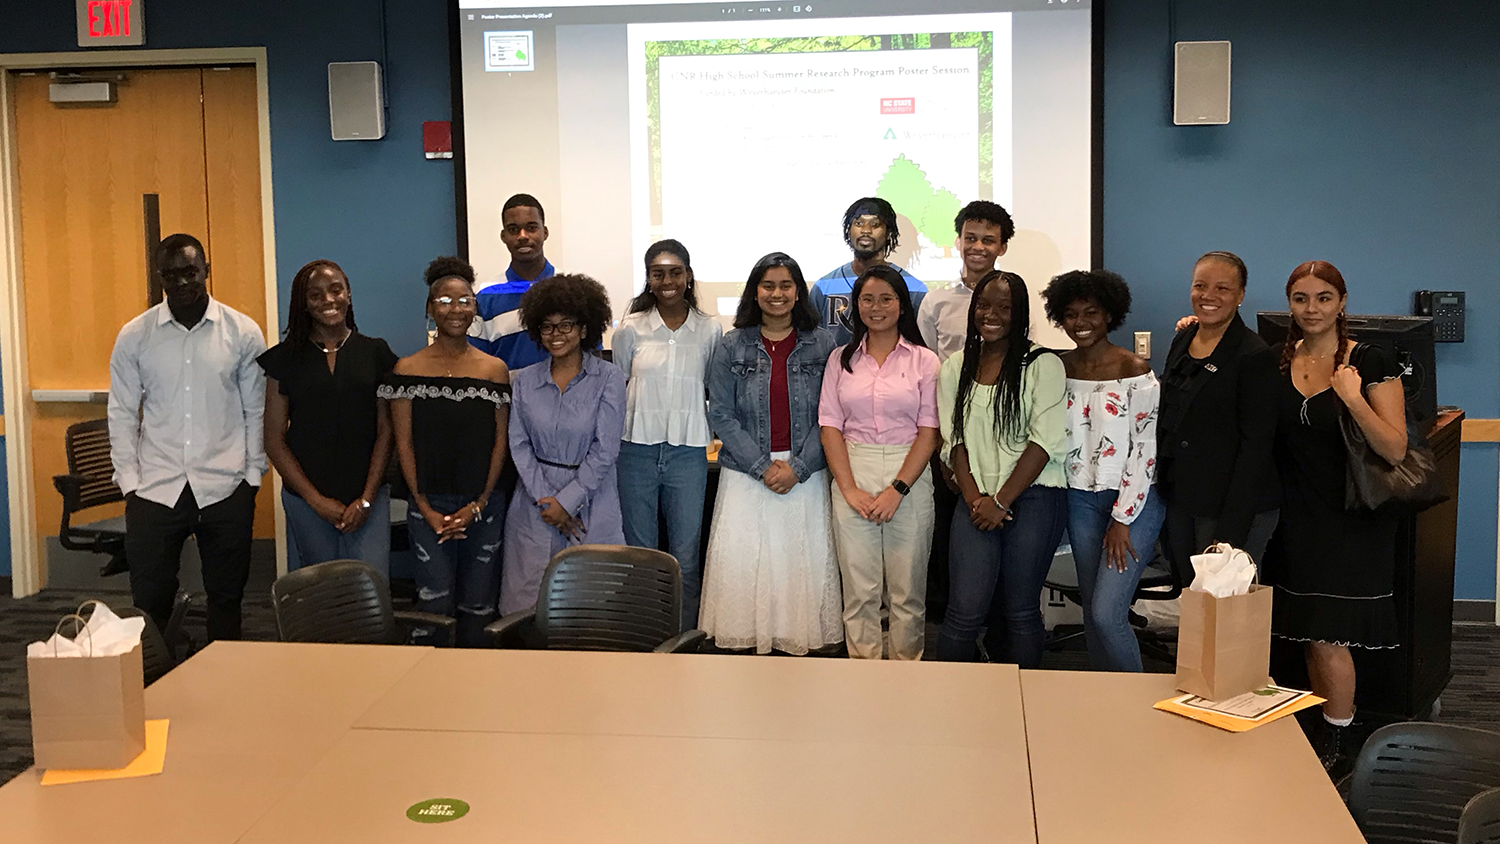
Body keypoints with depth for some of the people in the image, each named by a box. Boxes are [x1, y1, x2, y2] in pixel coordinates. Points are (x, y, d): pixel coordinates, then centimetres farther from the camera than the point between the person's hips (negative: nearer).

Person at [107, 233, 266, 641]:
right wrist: (129, 482, 0)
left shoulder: (243, 332, 0)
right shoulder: (134, 336, 2)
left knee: (226, 596, 10)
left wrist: (253, 476, 0)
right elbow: (122, 414, 6)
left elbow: (256, 411, 4)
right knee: (149, 598, 3)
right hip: (155, 489, 1)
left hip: (226, 488, 0)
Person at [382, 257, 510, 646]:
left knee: (477, 606, 6)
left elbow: (500, 442, 4)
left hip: (483, 507, 1)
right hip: (429, 506, -1)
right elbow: (404, 443, 1)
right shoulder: (408, 369, 2)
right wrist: (426, 509, -6)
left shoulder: (494, 369, 5)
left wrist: (478, 505, -5)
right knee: (436, 605, -4)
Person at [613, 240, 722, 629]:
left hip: (688, 452, 0)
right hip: (637, 450, 0)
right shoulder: (630, 329, 2)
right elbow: (616, 389, 10)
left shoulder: (710, 330, 3)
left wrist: (712, 434, 4)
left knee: (686, 559, 3)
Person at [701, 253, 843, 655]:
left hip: (805, 476, 0)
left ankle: (801, 646, 10)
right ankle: (748, 646, 10)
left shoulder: (822, 343, 4)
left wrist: (797, 468, -10)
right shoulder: (732, 346, 5)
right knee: (742, 564, -1)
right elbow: (721, 414, 0)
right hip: (745, 476, 0)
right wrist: (763, 467, -9)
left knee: (805, 564, 0)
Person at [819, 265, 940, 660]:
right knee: (859, 590, 2)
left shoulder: (924, 360, 4)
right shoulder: (841, 358, 10)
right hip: (853, 476, 1)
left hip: (908, 479, -1)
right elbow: (830, 426, 5)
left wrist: (897, 489, -12)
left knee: (907, 590, 3)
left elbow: (930, 431, -2)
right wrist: (849, 489, -7)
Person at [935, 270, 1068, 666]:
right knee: (965, 610, -6)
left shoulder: (1042, 365, -1)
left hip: (1033, 497, -3)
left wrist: (1001, 501, -11)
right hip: (978, 501, 3)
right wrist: (974, 497, -5)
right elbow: (954, 440, 9)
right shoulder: (956, 369, 13)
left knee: (1020, 611, 3)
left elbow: (1045, 440, -8)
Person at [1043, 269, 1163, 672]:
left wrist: (1122, 519, -12)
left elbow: (1145, 449, -11)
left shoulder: (1134, 370, -11)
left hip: (1134, 500, -5)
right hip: (1081, 499, 5)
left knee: (1106, 613, -12)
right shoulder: (1058, 369, 4)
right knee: (1091, 611, 10)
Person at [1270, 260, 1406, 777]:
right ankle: (1322, 735, 22)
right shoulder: (1277, 362, 4)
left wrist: (1355, 400, -28)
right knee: (1309, 637, 9)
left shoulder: (1370, 363, -9)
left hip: (1351, 521, -4)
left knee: (1326, 637, -4)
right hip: (1298, 518, 5)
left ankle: (1338, 747, 12)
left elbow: (1395, 450, -14)